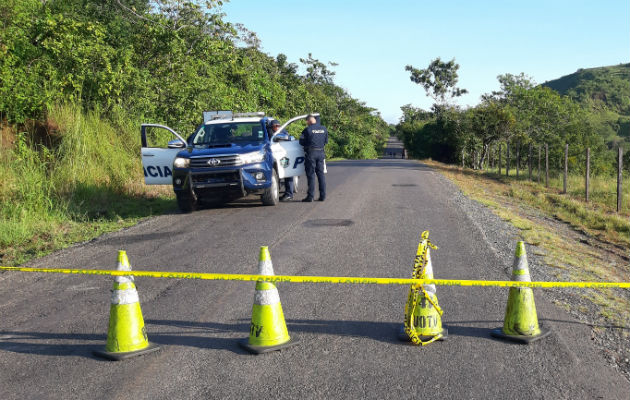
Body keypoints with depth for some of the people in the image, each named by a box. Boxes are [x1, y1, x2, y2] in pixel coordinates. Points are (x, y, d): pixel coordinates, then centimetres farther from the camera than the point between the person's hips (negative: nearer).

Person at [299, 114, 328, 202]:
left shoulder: (307, 130, -10)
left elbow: (301, 142, -5)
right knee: (321, 174, 10)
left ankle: (310, 196, 0)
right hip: (321, 153, 5)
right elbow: (326, 141, 14)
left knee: (311, 175, 0)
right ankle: (322, 195, 11)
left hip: (311, 153, -5)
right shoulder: (324, 129, 6)